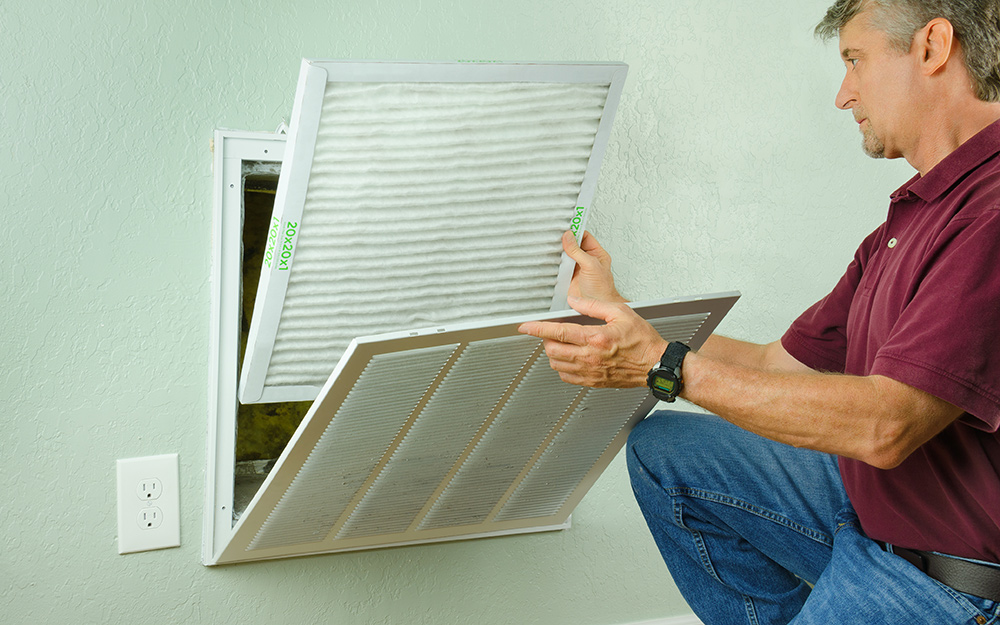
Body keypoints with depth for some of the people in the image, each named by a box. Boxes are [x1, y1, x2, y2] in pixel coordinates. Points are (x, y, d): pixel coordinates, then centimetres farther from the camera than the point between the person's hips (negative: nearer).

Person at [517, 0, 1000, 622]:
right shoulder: (914, 215, 8)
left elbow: (884, 425, -31)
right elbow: (786, 363, 11)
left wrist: (664, 365, -27)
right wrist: (618, 318, 15)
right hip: (862, 501, 9)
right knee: (661, 449, 9)